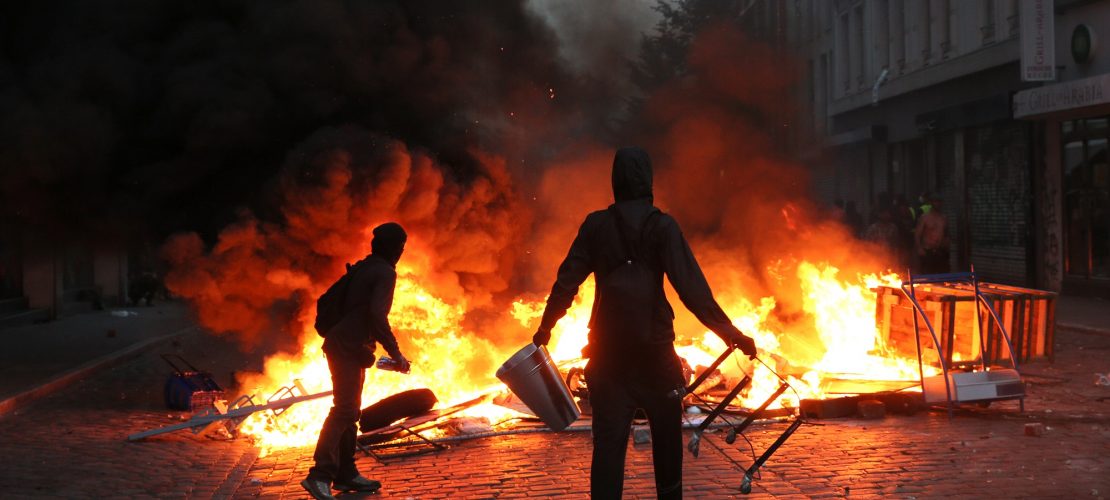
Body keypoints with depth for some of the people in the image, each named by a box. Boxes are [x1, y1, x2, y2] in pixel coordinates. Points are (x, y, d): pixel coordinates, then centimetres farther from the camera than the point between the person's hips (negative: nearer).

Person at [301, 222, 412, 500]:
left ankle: (345, 474, 20)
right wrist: (395, 352, -18)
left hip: (341, 345, 10)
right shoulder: (384, 272, -10)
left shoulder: (362, 269, 17)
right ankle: (319, 475, -22)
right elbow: (377, 315, -22)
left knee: (348, 411, 15)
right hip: (350, 348, -10)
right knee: (344, 410, -15)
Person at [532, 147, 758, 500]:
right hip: (654, 351, -2)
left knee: (608, 441, 1)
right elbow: (692, 289, -15)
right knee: (666, 436, 16)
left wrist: (545, 328, 16)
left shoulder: (596, 225, -1)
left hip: (608, 352, 2)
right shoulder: (662, 227, -8)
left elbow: (566, 282, 2)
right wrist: (732, 335, -12)